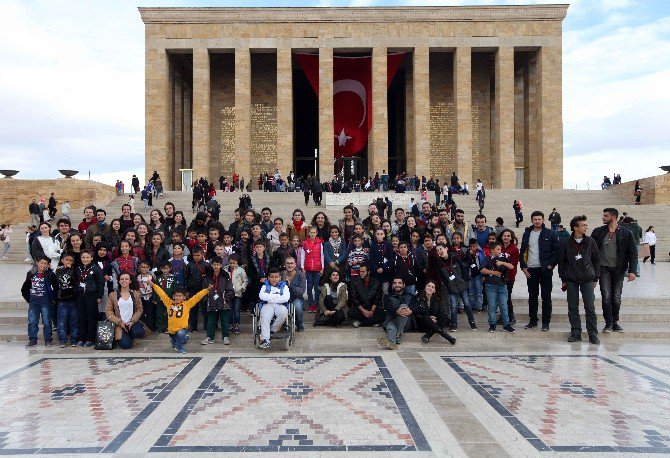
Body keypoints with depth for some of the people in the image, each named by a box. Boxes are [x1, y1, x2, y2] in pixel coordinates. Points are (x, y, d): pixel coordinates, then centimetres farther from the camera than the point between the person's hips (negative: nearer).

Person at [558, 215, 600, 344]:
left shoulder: (590, 242, 3)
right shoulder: (566, 243, 0)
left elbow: (596, 260, 7)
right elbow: (561, 261, 4)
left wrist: (596, 278, 4)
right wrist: (563, 279, 2)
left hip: (587, 279, 0)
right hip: (571, 280, 0)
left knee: (590, 307, -1)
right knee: (572, 307, 5)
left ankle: (593, 335, 7)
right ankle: (576, 333, 15)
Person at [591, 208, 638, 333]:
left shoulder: (626, 233, -1)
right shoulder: (598, 232, 1)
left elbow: (633, 253, -2)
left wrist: (632, 271, -10)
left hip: (619, 269, 0)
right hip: (604, 268, 0)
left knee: (616, 297, 9)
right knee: (606, 297, -3)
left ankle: (615, 321, 23)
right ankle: (608, 323, 8)